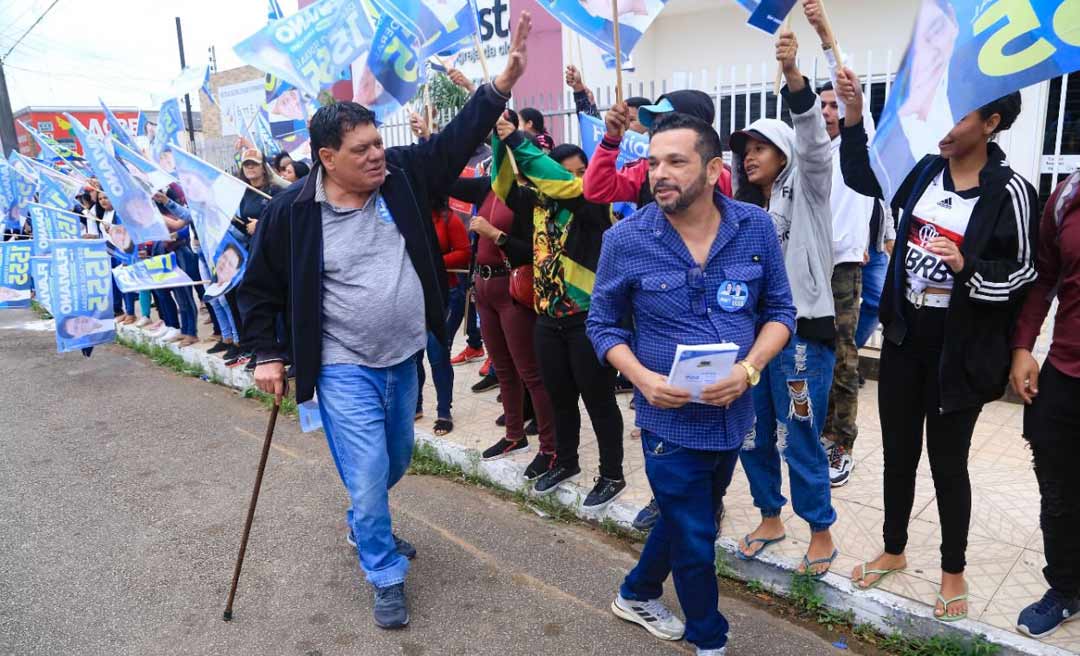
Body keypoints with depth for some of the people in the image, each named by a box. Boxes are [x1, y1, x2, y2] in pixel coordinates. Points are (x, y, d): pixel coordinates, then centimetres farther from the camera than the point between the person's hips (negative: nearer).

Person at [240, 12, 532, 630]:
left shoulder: (403, 175, -4)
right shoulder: (291, 212, -12)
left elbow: (456, 141, 0)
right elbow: (260, 288, 0)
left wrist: (502, 82, -9)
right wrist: (268, 354, -2)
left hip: (405, 360, 5)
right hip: (345, 371, -4)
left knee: (395, 463, 22)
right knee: (368, 476, -1)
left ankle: (366, 528, 52)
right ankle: (388, 575, 23)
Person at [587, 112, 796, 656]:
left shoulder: (756, 228, -7)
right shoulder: (626, 239, -13)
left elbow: (780, 310, 1)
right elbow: (603, 324, -2)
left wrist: (749, 369, -17)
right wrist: (642, 378, -19)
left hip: (733, 414, 4)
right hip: (671, 419, -4)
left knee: (685, 521, 24)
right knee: (696, 542, 9)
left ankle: (636, 596, 51)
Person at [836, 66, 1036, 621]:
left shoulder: (1009, 191, -11)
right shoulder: (923, 170, 2)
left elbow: (1023, 276, -7)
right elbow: (859, 177, 14)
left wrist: (966, 268, -25)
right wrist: (854, 116, 2)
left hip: (959, 347, -4)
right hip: (905, 335, 5)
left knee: (948, 461, 8)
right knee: (898, 451, 15)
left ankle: (953, 571, 30)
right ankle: (893, 551, 36)